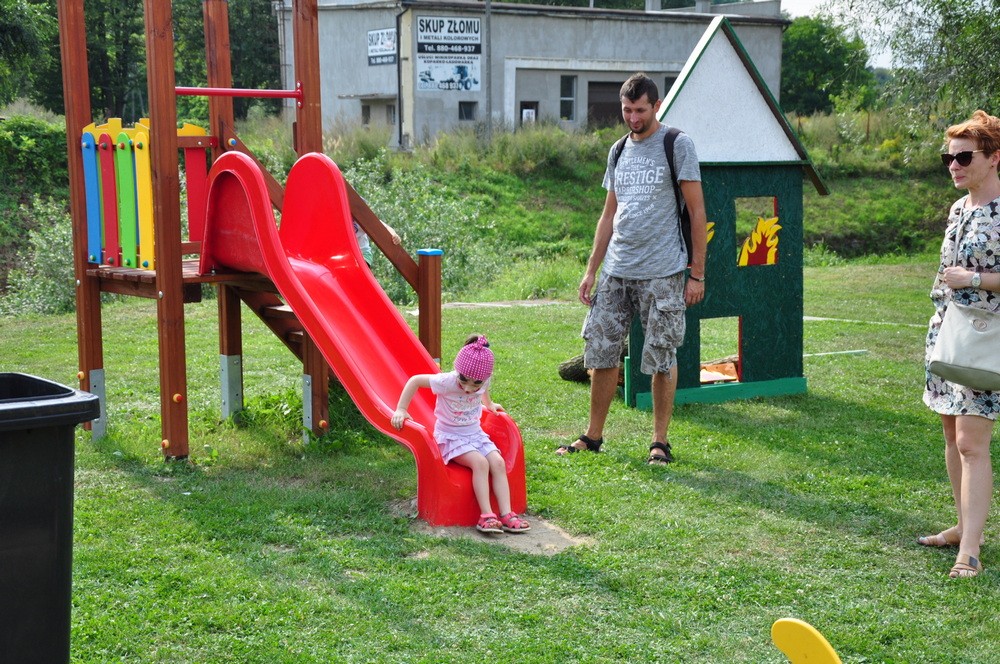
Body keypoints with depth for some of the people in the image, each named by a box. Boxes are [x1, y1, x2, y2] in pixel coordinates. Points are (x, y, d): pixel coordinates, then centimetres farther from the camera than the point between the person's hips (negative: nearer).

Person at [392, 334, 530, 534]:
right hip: (451, 437, -5)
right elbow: (415, 380, -19)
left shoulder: (484, 380, -11)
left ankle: (506, 515, -22)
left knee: (498, 463, -18)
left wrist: (489, 404, 30)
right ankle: (486, 516, -30)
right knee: (480, 463, -29)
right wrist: (401, 410, -19)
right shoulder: (448, 382, -25)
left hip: (475, 433, 5)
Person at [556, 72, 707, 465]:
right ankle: (593, 436, 18)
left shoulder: (677, 146, -3)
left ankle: (660, 442, 11)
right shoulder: (618, 152, 14)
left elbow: (697, 211, -4)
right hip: (615, 271, 5)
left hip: (662, 274, -5)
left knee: (662, 359, 0)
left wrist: (697, 273, -7)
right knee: (601, 352, 6)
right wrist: (591, 270, 12)